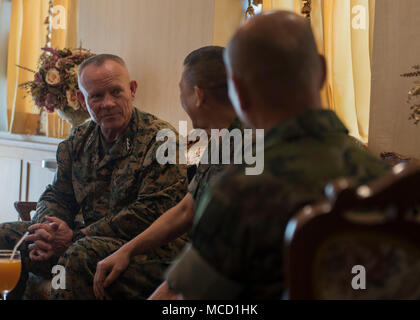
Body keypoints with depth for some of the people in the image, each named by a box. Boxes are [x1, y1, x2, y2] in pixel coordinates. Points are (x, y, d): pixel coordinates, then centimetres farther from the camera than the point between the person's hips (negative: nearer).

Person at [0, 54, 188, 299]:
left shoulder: (162, 139, -10)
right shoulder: (79, 141, 13)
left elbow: (152, 213, -17)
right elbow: (56, 196, 17)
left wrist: (75, 236, -17)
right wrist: (47, 231, -9)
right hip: (92, 238, 7)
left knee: (81, 254, -36)